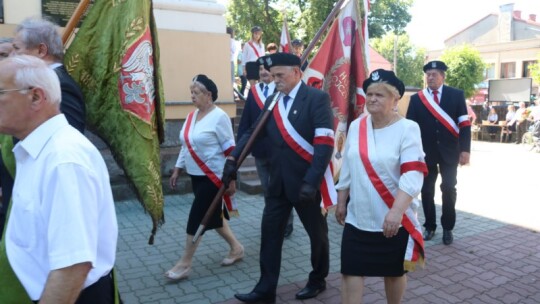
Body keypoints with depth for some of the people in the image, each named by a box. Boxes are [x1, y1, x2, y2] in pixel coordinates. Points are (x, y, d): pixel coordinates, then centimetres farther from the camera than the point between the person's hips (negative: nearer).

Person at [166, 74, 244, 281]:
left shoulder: (219, 117, -14)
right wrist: (177, 170, 13)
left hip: (213, 177, -8)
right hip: (197, 176, 8)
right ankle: (236, 248, 32)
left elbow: (230, 149, -15)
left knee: (196, 217, -4)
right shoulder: (192, 116, 8)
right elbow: (186, 145, 15)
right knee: (212, 216, 14)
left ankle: (185, 264, 9)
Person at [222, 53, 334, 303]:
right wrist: (233, 159, -6)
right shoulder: (272, 100, 8)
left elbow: (325, 143, -20)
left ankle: (317, 280, 36)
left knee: (317, 233, 14)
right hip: (278, 181, 6)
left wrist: (311, 181, -27)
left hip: (307, 182, -5)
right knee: (269, 233, 8)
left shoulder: (317, 98, -12)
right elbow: (254, 131, 8)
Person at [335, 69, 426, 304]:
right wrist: (341, 203, 13)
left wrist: (396, 211, -29)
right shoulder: (356, 126, 4)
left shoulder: (408, 129, -11)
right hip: (357, 217, 4)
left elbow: (413, 175, -19)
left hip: (394, 219, -4)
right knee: (351, 270, 5)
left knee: (395, 271, 15)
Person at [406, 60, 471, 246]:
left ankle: (447, 228, 19)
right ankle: (429, 226, 23)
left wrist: (465, 149, -11)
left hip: (449, 151, -1)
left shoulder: (456, 95, 2)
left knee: (449, 189, 4)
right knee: (427, 190, 8)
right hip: (425, 152, 1)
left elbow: (464, 124, -2)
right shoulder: (416, 98, 4)